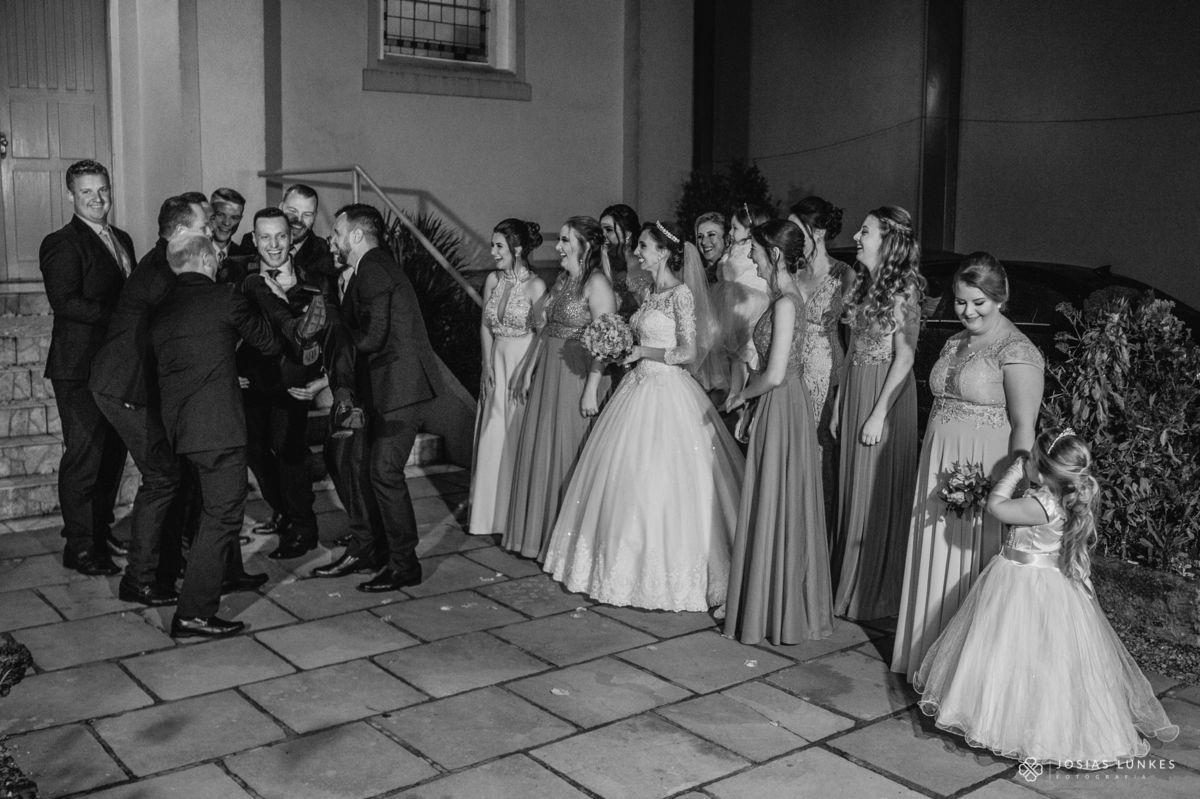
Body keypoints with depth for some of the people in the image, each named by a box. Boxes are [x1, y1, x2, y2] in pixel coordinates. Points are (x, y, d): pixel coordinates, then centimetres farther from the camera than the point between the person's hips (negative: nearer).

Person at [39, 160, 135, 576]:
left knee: (114, 452, 13)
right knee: (84, 455, -4)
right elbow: (64, 302, -19)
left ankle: (101, 531, 26)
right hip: (80, 368, -8)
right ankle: (79, 546, 5)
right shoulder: (61, 244, -8)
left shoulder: (122, 240, 17)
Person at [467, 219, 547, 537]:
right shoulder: (493, 280, 5)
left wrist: (523, 373, -14)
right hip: (495, 364, 6)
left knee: (518, 440, 0)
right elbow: (485, 326, 10)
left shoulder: (535, 286, -12)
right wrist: (488, 365, 1)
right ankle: (489, 514, 22)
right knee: (491, 440, 10)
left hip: (525, 366, -6)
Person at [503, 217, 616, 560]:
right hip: (549, 373, 9)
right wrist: (529, 370, 16)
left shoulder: (596, 284, -14)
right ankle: (539, 533, 26)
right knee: (541, 451, 13)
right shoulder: (562, 280, 13)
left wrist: (591, 390, -23)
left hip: (578, 375, -8)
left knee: (568, 455, 0)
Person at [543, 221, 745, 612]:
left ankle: (669, 578, 9)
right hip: (639, 387, 9)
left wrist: (643, 352, -11)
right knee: (625, 479, 10)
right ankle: (632, 564, 22)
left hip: (667, 394, -9)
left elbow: (689, 353, -16)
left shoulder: (681, 294, -12)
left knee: (659, 484, -4)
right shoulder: (651, 294, 12)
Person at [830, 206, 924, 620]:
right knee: (853, 485, 13)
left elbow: (905, 357, -16)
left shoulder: (902, 289, -14)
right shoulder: (865, 283, 10)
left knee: (878, 491, 2)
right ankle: (850, 582, 26)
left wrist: (880, 412, -19)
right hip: (854, 389, 8)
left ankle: (876, 593, 15)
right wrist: (840, 400, 12)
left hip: (886, 392, -8)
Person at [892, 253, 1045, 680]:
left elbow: (1024, 428, -16)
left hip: (984, 471, -7)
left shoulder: (1016, 351, -12)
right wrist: (931, 463, 15)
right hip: (939, 469, 7)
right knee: (936, 563, 14)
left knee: (972, 564, 1)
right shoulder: (955, 343, 13)